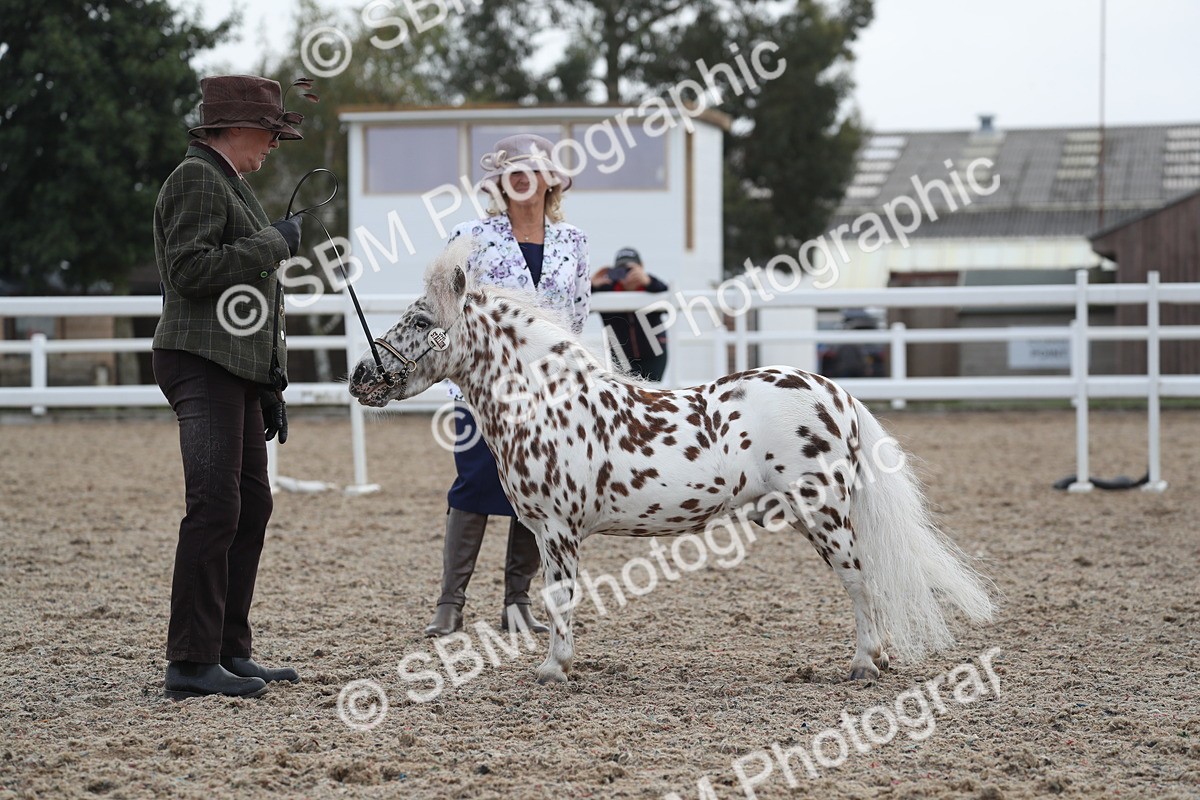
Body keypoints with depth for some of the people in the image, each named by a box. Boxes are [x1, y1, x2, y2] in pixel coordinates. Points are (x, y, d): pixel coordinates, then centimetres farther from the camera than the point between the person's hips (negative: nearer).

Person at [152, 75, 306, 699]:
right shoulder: (197, 179, -8)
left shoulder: (227, 183, 23)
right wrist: (272, 243, -13)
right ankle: (191, 664, -13)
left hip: (236, 371, 11)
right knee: (215, 507, -13)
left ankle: (230, 651, 17)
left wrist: (270, 389, 23)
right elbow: (190, 269, -22)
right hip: (203, 364, -11)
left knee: (252, 506, 11)